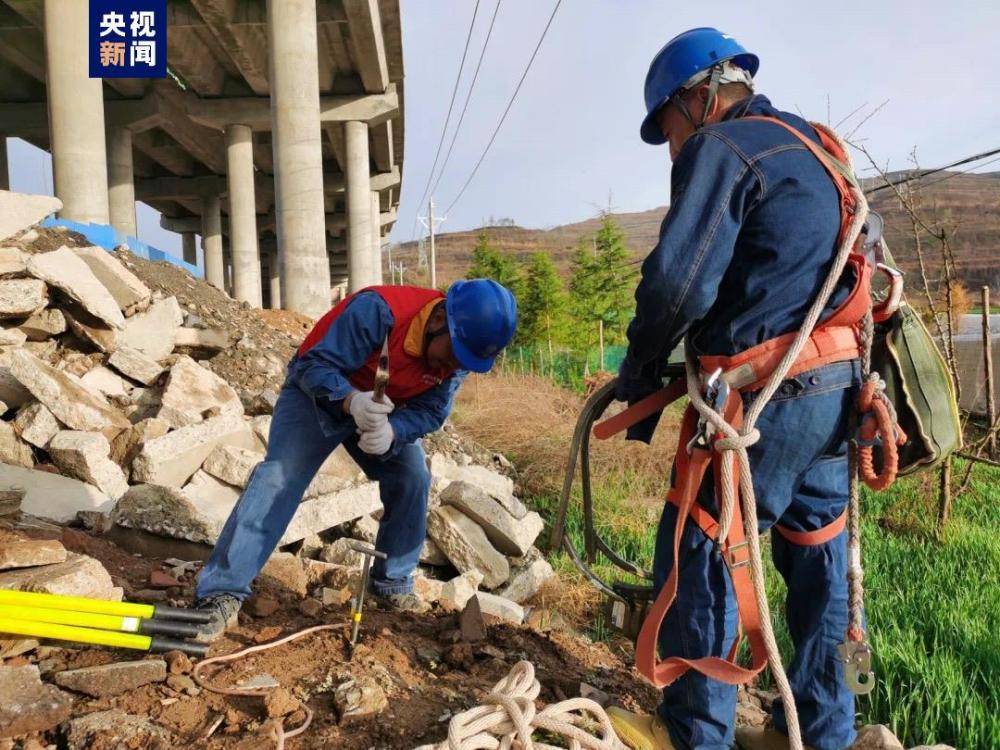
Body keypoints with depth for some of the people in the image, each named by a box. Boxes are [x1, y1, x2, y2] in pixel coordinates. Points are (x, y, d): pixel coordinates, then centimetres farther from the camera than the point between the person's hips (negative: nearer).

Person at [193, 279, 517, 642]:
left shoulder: (458, 351, -17)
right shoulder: (378, 310, -37)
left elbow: (430, 410, -19)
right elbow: (315, 365, -33)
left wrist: (392, 431, -41)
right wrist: (351, 402, -53)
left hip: (386, 412, 5)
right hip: (318, 392, -5)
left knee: (413, 479, -6)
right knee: (278, 478, -18)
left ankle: (392, 582, 13)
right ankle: (223, 593, -16)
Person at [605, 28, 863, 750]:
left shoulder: (720, 147, -7)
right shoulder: (813, 148, 21)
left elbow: (678, 282, -19)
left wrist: (640, 371, -2)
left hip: (769, 395, -9)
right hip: (839, 386, 10)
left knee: (696, 548, 2)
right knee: (816, 550, 15)